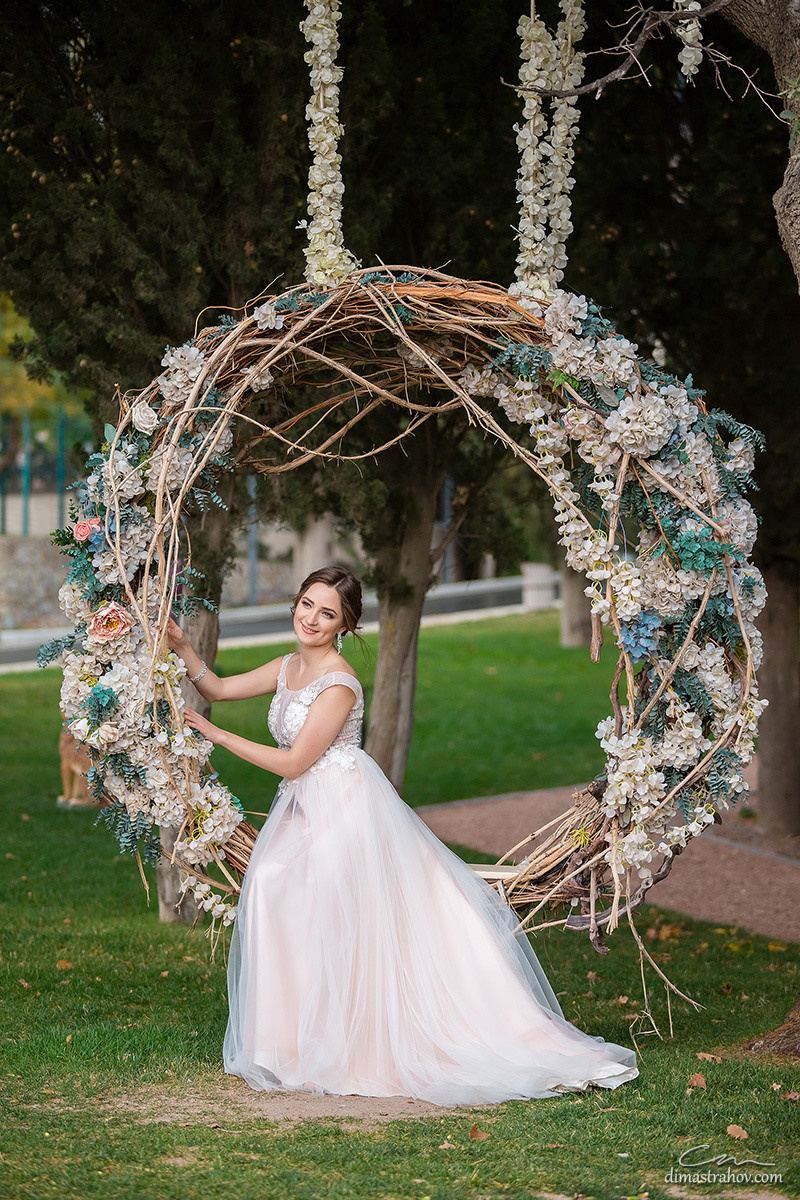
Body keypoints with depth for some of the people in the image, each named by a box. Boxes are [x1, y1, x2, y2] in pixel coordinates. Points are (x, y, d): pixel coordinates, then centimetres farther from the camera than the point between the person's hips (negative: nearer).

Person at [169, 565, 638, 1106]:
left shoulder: (339, 685, -18)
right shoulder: (289, 667, 8)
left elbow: (293, 762, -16)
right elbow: (219, 688, 20)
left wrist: (219, 736, -10)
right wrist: (182, 647, 6)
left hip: (344, 810, -9)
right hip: (305, 811, 9)